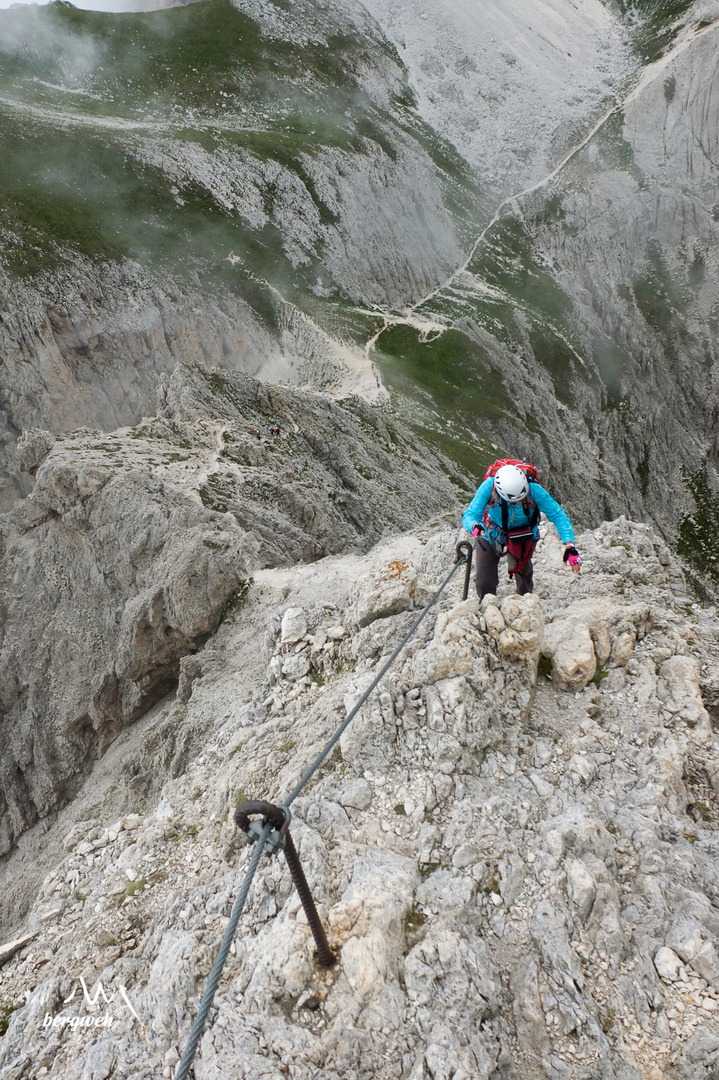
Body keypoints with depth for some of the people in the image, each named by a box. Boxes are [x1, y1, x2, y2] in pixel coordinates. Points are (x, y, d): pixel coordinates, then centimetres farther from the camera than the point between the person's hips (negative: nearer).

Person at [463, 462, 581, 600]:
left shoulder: (533, 489, -34)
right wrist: (474, 526, -60)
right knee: (485, 586, 0)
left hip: (523, 537, 1)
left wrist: (569, 545, -38)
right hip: (492, 536, -1)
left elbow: (557, 515, -26)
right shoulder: (489, 486, -36)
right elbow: (470, 514, -35)